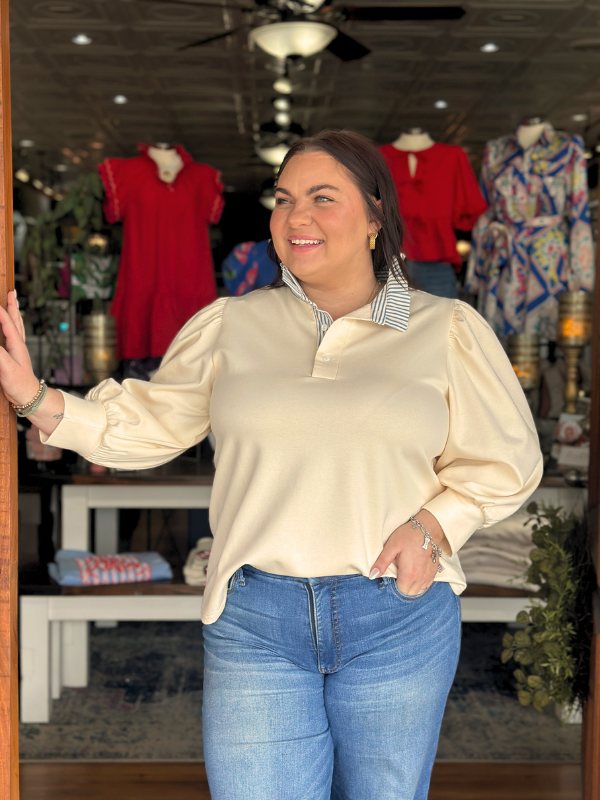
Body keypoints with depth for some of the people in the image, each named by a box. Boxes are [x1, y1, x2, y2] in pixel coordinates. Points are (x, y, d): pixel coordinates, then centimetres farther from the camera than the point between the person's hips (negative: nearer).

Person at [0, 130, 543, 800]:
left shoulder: (446, 330, 3)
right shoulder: (229, 326, 6)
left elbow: (507, 461, 6)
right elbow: (143, 425, 8)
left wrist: (432, 525, -9)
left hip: (397, 615, 0)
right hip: (254, 619, 0)